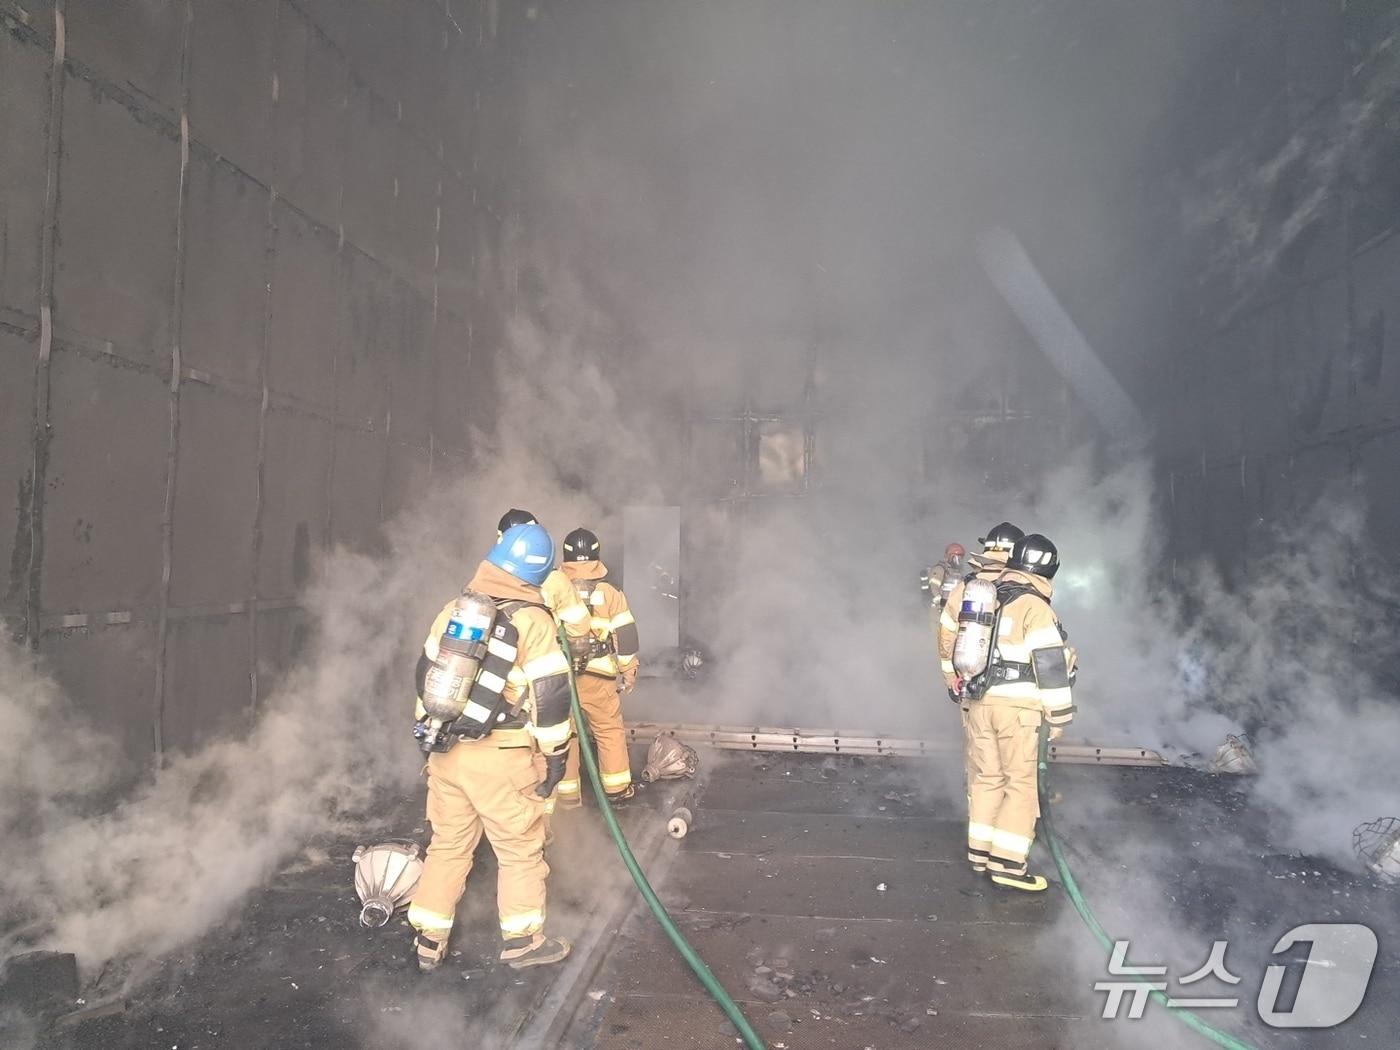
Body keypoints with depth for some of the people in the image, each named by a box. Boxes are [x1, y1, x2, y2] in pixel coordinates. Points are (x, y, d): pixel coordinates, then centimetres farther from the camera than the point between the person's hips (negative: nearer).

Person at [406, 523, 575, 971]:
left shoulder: (454, 610, 6)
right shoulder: (533, 621, -11)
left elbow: (425, 675, 15)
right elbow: (551, 696, -13)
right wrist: (556, 756, -2)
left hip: (446, 751, 6)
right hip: (501, 758, -5)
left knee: (448, 843, 18)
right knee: (521, 849, 11)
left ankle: (429, 940, 24)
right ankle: (521, 939, 21)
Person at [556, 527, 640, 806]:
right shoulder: (610, 594, -4)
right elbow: (625, 636, -2)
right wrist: (629, 670, 9)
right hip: (598, 676, -1)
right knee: (610, 730, 13)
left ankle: (567, 791, 15)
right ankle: (617, 787, 18)